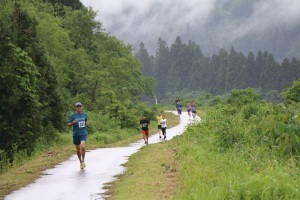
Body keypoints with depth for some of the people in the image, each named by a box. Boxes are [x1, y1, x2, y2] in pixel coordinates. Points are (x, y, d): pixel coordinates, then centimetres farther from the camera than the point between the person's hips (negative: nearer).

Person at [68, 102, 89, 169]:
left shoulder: (84, 114, 8)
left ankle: (83, 161, -4)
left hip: (83, 133, 0)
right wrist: (73, 123, -22)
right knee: (78, 149, 8)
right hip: (76, 134, 0)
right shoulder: (72, 115, -2)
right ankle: (80, 162, 29)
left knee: (82, 146, -21)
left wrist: (87, 123, 2)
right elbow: (69, 125, -1)